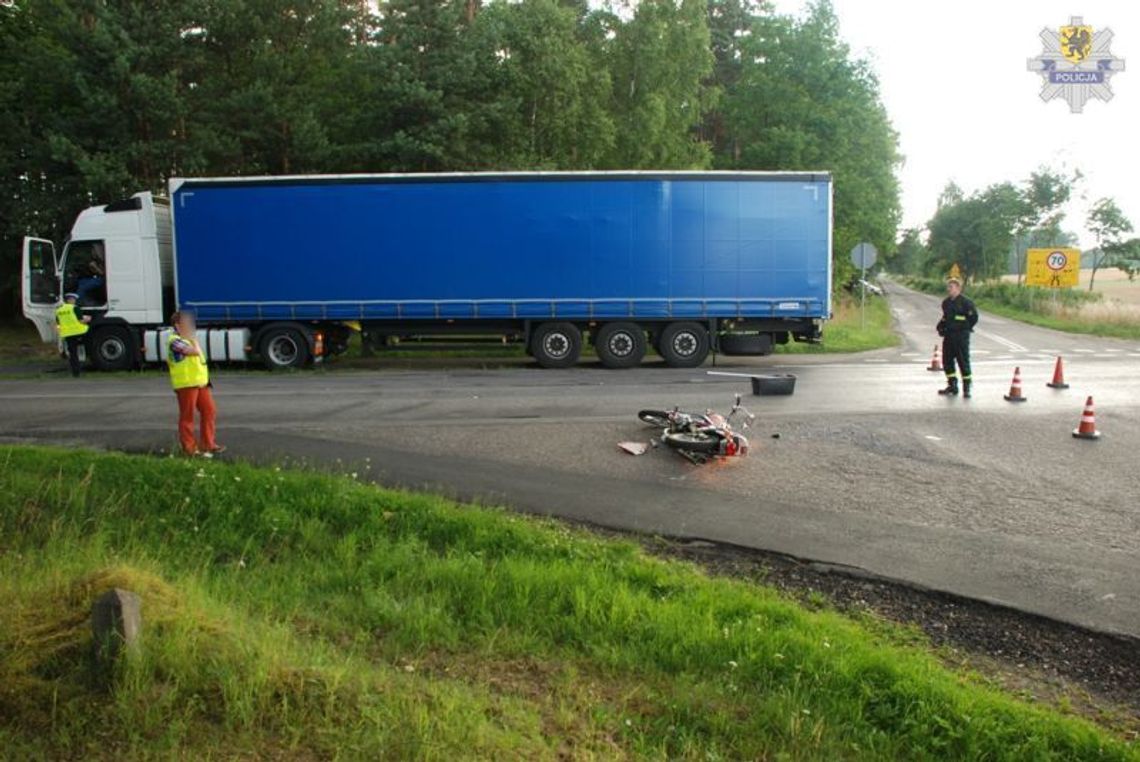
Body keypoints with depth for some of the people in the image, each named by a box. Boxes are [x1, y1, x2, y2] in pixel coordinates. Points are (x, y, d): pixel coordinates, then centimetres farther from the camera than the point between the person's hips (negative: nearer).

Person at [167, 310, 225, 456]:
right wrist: (192, 338, -10)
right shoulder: (175, 340, -14)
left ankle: (207, 444, 17)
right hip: (186, 384, -9)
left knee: (209, 410, 9)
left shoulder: (188, 339, 18)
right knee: (187, 416, -1)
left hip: (200, 382, 9)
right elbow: (195, 351, -26)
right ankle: (189, 448, 6)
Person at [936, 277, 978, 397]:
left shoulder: (965, 302, -9)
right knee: (947, 360, 9)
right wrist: (941, 327, 12)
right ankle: (952, 386, 19)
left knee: (963, 361, -4)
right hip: (948, 336, 7)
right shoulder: (946, 302, 12)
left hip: (961, 336, -7)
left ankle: (967, 387, 4)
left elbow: (973, 317, -7)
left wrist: (964, 328, -6)